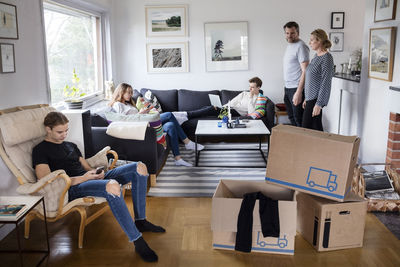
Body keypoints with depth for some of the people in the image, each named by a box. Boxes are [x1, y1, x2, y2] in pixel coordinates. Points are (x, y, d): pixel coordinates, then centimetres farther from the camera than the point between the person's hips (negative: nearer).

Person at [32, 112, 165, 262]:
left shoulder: (71, 145, 27)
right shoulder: (40, 150, 2)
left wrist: (96, 173, -2)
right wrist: (82, 178, -17)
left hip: (92, 179, 8)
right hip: (73, 189, -8)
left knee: (139, 167, -6)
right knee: (112, 185, -41)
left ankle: (140, 222, -2)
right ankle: (138, 242, -35)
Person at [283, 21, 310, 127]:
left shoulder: (301, 46, -15)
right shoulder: (289, 45, 14)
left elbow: (305, 71, -21)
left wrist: (299, 92, -26)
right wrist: (287, 88, 16)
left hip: (296, 89, -9)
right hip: (288, 88, 9)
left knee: (299, 120, -4)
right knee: (292, 118, 17)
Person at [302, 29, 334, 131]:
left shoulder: (326, 58, -14)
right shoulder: (317, 56, 14)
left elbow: (325, 83, -19)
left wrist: (319, 104, -21)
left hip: (317, 98, -9)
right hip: (311, 98, 9)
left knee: (306, 127, -8)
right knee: (316, 127, 11)